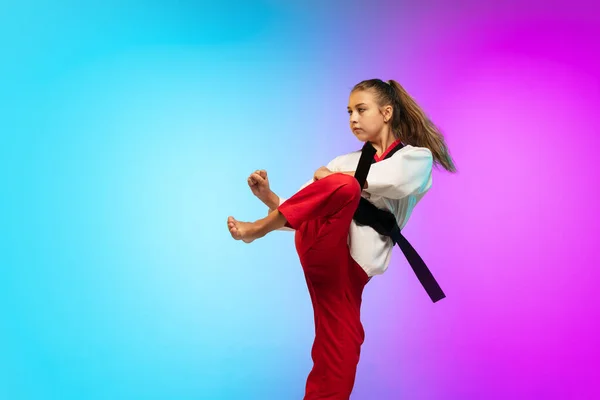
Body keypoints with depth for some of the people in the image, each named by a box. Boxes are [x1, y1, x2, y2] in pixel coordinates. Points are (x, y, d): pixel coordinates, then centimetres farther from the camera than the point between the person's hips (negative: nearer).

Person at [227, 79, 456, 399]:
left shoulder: (417, 157, 16)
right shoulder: (345, 162, 25)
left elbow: (393, 179, -8)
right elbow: (309, 210, 19)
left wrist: (334, 178, 1)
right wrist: (270, 198, 2)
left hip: (354, 265, -1)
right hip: (322, 249, 1)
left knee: (337, 369, -5)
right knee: (344, 186, -29)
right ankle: (257, 229, -20)